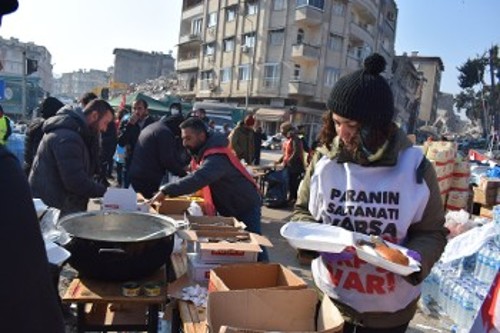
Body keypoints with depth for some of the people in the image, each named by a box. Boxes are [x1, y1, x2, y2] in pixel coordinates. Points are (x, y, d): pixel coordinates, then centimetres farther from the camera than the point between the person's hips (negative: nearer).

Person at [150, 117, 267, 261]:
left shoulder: (217, 156, -32)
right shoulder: (202, 152, 0)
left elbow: (198, 179, -47)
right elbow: (196, 177, 8)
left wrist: (165, 191, -46)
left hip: (245, 206, -9)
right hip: (227, 207, 9)